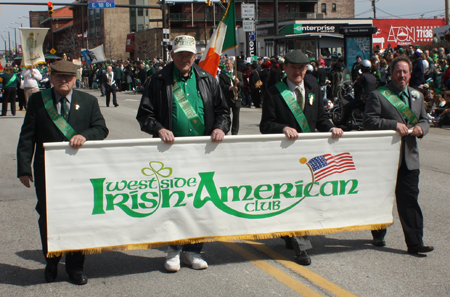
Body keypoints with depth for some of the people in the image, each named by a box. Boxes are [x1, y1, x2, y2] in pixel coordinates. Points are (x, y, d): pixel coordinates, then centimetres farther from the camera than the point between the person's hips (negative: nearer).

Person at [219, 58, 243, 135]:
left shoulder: (238, 73, 11)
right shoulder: (222, 74, 4)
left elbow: (242, 84, 1)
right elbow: (222, 85, -8)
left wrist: (238, 82, -21)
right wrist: (230, 87, -24)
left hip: (236, 97, 2)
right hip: (227, 97, -1)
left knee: (236, 115, 2)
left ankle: (234, 132, 9)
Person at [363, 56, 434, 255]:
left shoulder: (417, 96, 14)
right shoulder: (378, 95, -5)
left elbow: (424, 120, 18)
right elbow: (369, 121, -13)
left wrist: (421, 127, -6)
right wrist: (394, 125, -22)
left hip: (409, 158, 4)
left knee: (409, 200, -1)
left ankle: (414, 242, 0)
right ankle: (378, 235, 29)